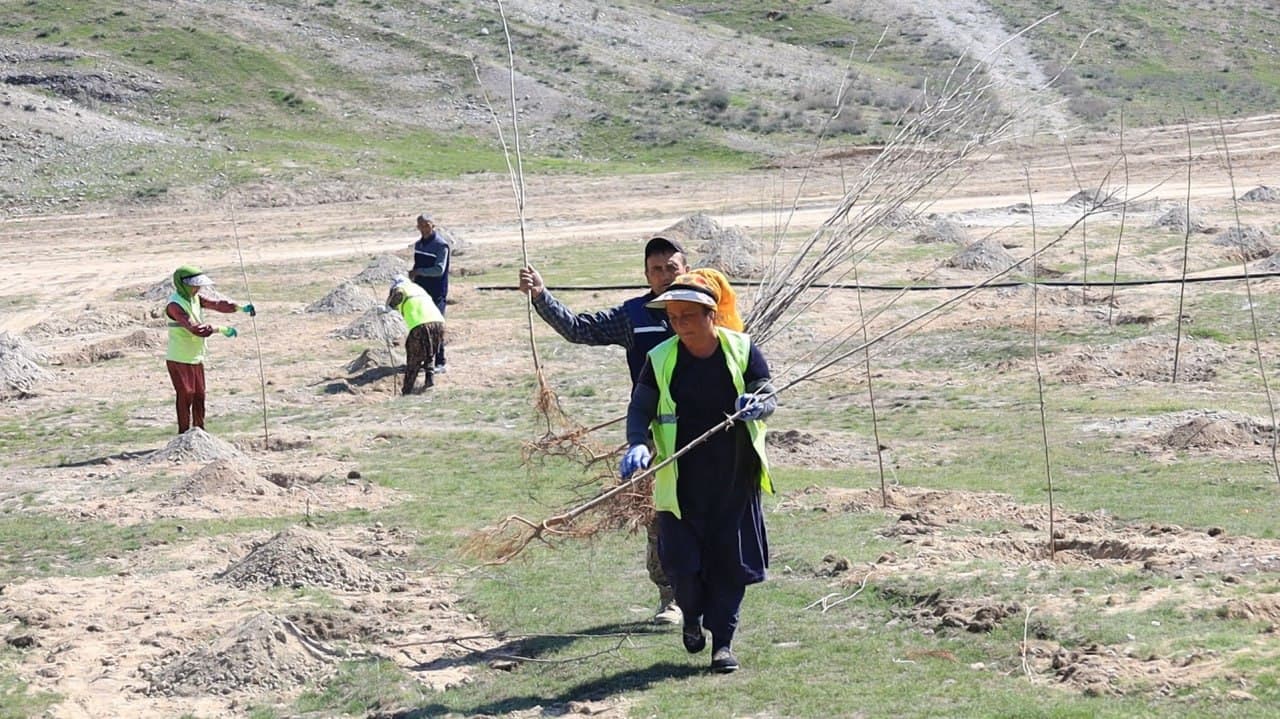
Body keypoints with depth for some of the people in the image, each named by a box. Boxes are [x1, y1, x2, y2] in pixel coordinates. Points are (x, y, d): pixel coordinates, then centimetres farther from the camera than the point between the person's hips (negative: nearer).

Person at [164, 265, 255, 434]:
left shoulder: (195, 298, 6)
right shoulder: (175, 305, -21)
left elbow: (216, 304, -2)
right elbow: (195, 328, -29)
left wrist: (240, 308, -17)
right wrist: (220, 330, -27)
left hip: (196, 358, 8)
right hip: (179, 359, -8)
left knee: (199, 395, 13)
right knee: (185, 396, -6)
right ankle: (184, 435, 0)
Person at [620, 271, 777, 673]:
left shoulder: (742, 350, -1)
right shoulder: (660, 360, 0)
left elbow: (768, 397, -1)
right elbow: (639, 409, -2)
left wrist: (756, 405, -27)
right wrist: (637, 444, -23)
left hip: (735, 478, 0)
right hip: (682, 481, 0)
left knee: (732, 560, 1)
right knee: (681, 559, -3)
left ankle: (722, 640, 15)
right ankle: (692, 617, 28)